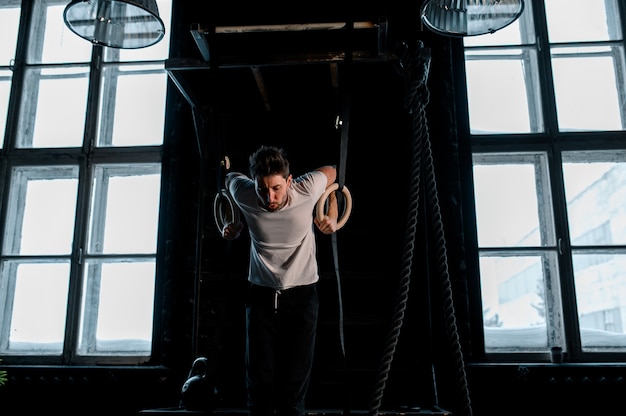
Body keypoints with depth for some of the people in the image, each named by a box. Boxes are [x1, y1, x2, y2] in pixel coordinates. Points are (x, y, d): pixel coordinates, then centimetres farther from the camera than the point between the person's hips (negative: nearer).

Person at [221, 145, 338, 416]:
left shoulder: (307, 189, -18)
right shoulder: (244, 195, -14)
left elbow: (331, 172, 6)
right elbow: (230, 177, 11)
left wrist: (332, 218, -1)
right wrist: (233, 223, 6)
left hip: (302, 295, -1)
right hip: (261, 294, 1)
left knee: (295, 385, 1)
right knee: (258, 383, 2)